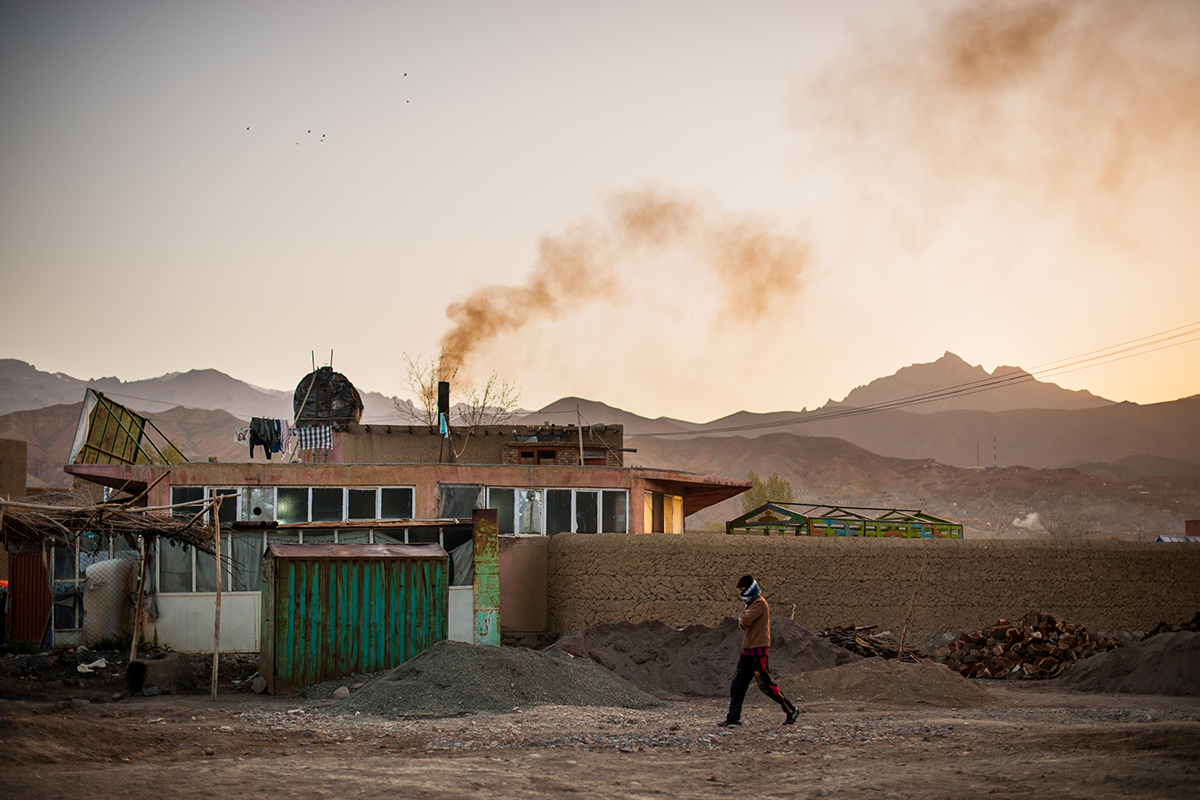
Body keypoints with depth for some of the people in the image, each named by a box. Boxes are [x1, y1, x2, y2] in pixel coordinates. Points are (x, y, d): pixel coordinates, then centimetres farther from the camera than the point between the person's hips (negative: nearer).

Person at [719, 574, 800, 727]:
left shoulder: (760, 603, -12)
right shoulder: (751, 603, 19)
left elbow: (745, 621, -23)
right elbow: (743, 624, 21)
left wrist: (741, 620, -2)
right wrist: (743, 622, 0)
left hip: (758, 651, -10)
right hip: (748, 651, 10)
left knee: (765, 685, -5)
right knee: (737, 685, 5)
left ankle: (791, 710, 5)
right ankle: (733, 718, 6)